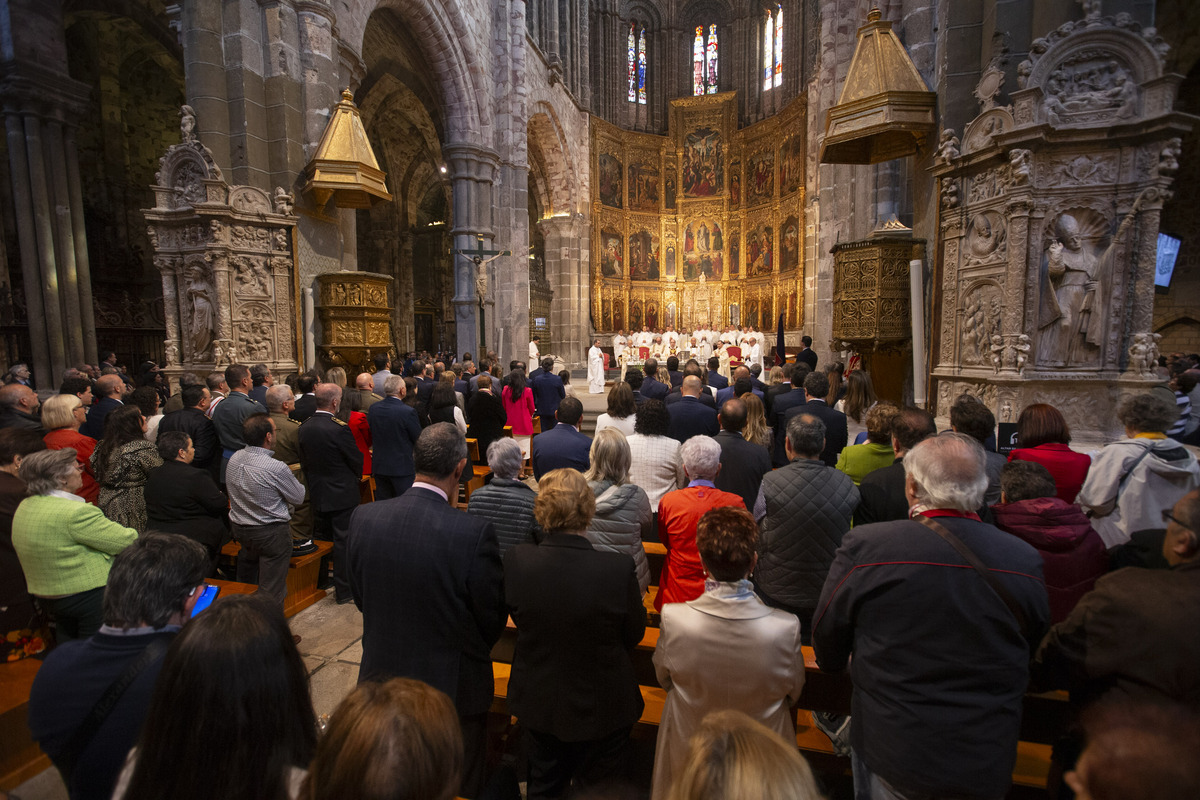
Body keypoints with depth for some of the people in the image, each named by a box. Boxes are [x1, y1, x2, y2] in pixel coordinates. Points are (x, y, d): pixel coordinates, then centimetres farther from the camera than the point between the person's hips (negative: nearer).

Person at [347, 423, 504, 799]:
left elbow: (361, 597, 0)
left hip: (382, 677, 4)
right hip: (453, 684, -4)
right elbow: (492, 619, -16)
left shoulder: (363, 517, -15)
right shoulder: (474, 532, -29)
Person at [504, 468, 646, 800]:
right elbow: (634, 635, -13)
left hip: (536, 703, 3)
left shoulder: (515, 561, -22)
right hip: (602, 708, -2)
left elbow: (518, 619, -5)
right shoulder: (619, 569, -30)